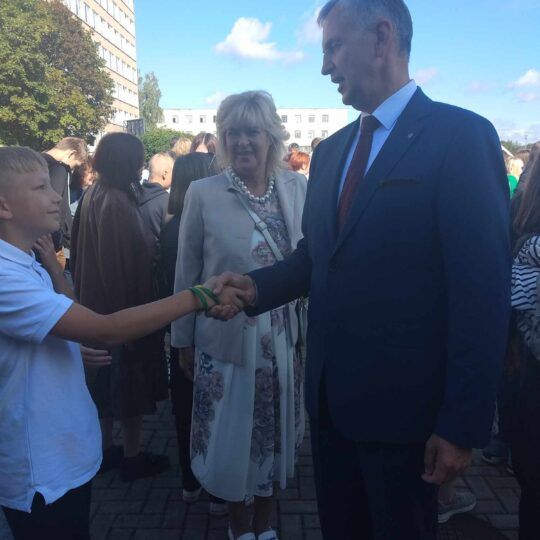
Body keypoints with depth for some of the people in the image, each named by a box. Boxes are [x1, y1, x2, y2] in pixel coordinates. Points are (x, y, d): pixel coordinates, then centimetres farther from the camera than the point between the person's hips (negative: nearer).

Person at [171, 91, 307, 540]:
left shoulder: (297, 187, -2)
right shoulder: (203, 194, -8)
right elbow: (186, 272, -2)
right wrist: (183, 336, 3)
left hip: (284, 338, 2)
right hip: (226, 338, -2)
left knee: (275, 431, 17)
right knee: (231, 433, 13)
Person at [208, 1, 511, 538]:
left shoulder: (461, 135, -12)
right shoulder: (330, 150, 10)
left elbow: (482, 288, -15)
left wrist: (463, 423, -15)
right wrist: (257, 285, -8)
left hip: (402, 403, -6)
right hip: (330, 394, 6)